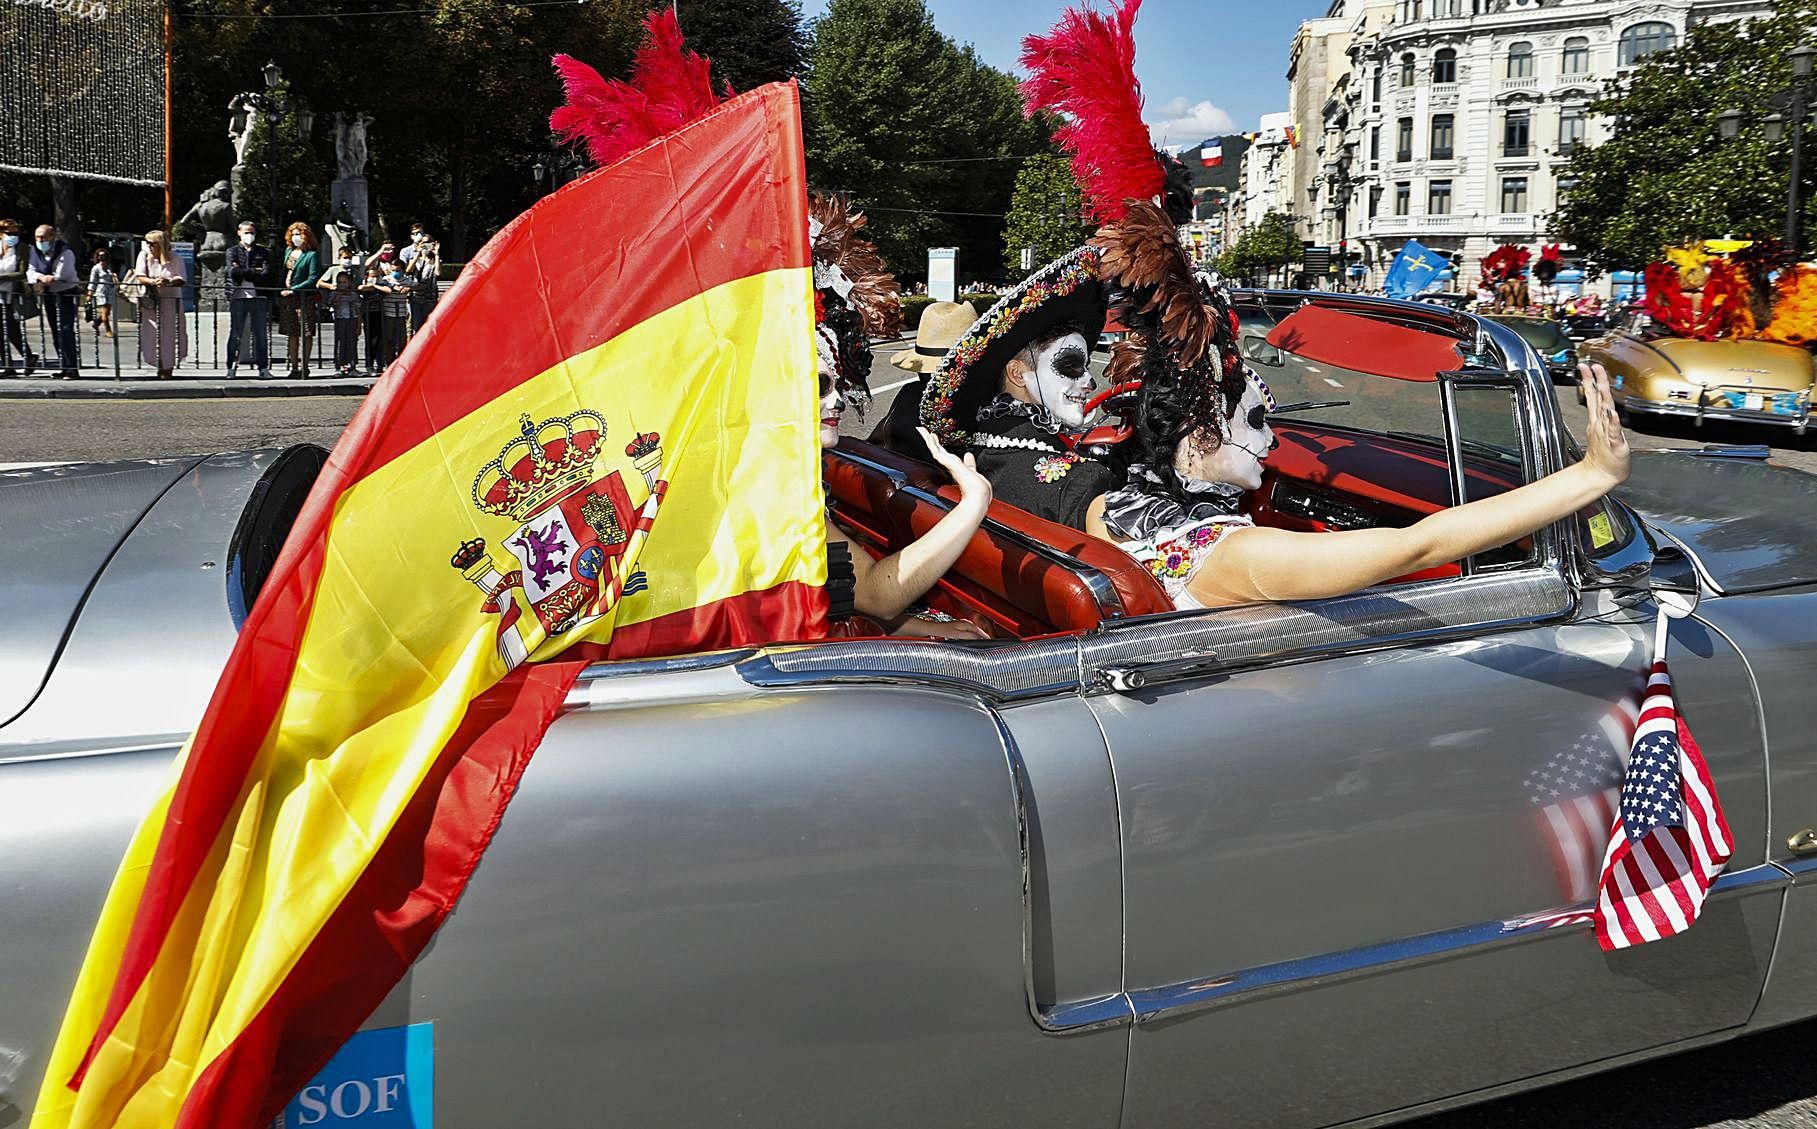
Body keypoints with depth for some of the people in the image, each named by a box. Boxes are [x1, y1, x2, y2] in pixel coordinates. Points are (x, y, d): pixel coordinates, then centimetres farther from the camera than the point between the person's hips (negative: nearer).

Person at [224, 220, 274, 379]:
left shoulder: (263, 252, 14)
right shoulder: (232, 251, 11)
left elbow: (266, 275, -1)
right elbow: (232, 272, -6)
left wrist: (244, 273, -4)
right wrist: (255, 271, -5)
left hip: (259, 296, 1)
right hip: (238, 296, -1)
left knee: (261, 334, 2)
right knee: (235, 334, -1)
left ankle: (263, 367, 6)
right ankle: (232, 367, 2)